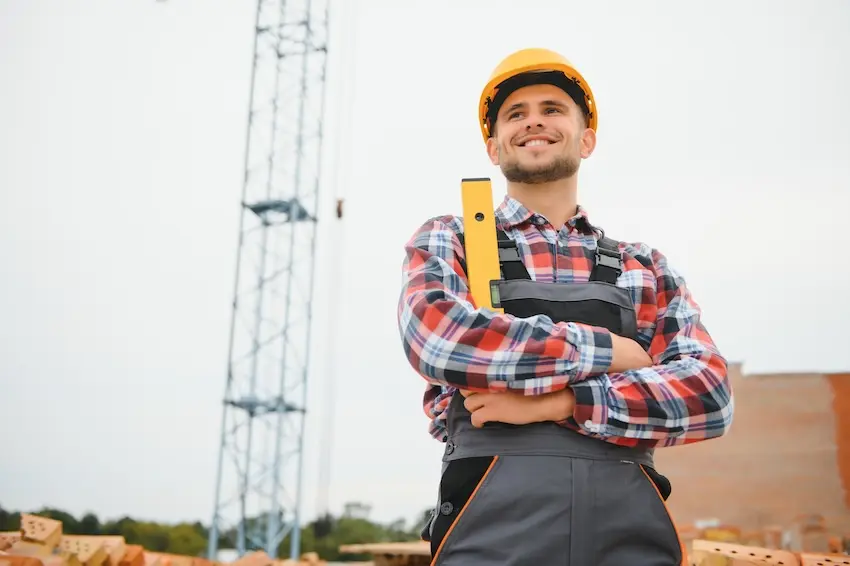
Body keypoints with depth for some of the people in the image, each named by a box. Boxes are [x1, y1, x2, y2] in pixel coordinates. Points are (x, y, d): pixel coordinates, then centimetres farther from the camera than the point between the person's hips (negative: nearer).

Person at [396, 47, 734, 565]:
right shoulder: (447, 242, 9)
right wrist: (606, 350, -6)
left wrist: (557, 401, -12)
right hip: (494, 524, -2)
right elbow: (437, 339, -12)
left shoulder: (645, 267, 14)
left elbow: (710, 395, 1)